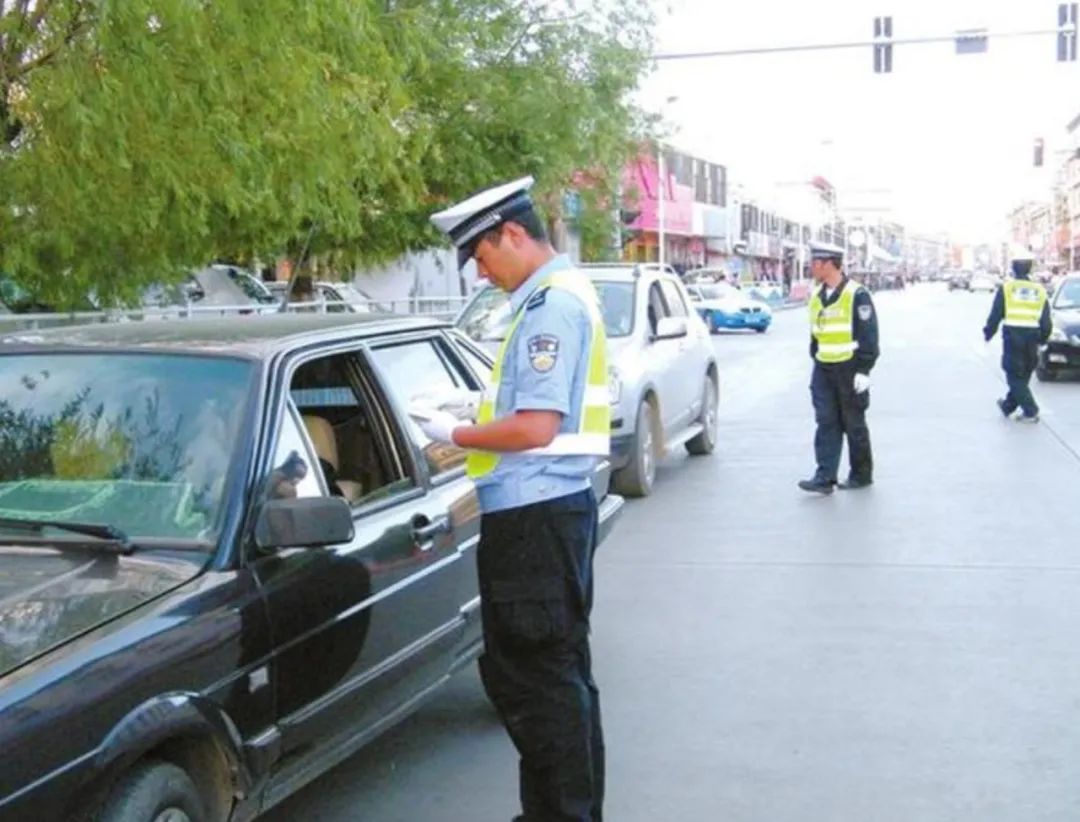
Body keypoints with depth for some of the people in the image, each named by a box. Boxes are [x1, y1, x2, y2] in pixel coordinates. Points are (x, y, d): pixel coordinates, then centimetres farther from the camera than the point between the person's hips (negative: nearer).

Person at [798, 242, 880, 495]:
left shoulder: (856, 295, -11)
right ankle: (825, 478, -3)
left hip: (849, 370, -6)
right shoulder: (817, 298, 10)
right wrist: (816, 361, 16)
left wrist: (863, 371, -15)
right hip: (823, 370, 6)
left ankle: (861, 475, 18)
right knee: (826, 423, -1)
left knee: (854, 424, 5)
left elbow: (868, 336, -12)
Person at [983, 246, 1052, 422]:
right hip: (1032, 340, 4)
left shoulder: (1006, 288, -4)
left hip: (1012, 337, -4)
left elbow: (995, 316, -3)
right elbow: (1046, 322, 8)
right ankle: (1008, 406, 29)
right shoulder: (1039, 290, 7)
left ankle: (1031, 411, -7)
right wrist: (1042, 339, 21)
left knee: (1015, 377, 2)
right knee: (1023, 376, 17)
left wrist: (988, 333, 11)